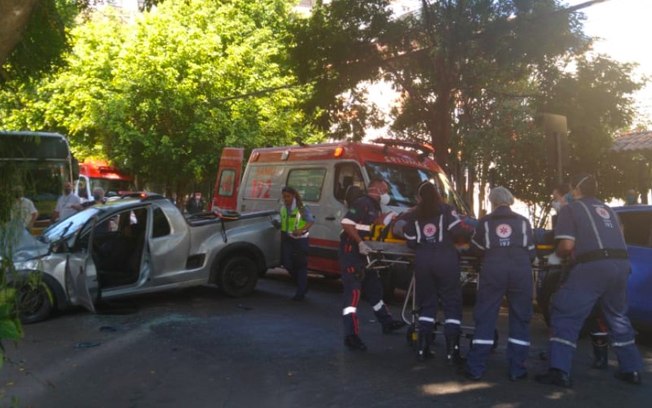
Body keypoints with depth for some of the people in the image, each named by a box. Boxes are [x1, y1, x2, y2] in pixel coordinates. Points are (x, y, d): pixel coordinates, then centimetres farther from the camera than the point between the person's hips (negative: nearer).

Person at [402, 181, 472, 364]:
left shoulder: (412, 215, 10)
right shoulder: (446, 210, 2)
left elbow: (410, 242, 7)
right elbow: (458, 231, -9)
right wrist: (468, 230, 13)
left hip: (422, 261, 3)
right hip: (445, 259, -3)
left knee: (426, 302, 13)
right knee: (452, 303, 3)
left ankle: (423, 348, 12)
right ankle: (452, 350, -2)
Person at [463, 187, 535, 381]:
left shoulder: (485, 221, 16)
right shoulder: (523, 221, 19)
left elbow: (477, 248, 23)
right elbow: (532, 252, 21)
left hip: (493, 269, -1)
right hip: (521, 270, 1)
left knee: (485, 317, 3)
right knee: (520, 318, 10)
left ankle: (475, 368, 2)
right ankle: (516, 369, 10)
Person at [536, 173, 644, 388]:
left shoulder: (571, 209, 6)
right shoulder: (607, 209, 26)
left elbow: (567, 245, -5)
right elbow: (615, 239, 24)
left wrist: (558, 254, 15)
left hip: (593, 266, -7)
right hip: (621, 264, 7)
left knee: (565, 316, -2)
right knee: (618, 317, 24)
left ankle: (559, 371, -10)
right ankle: (631, 369, 29)